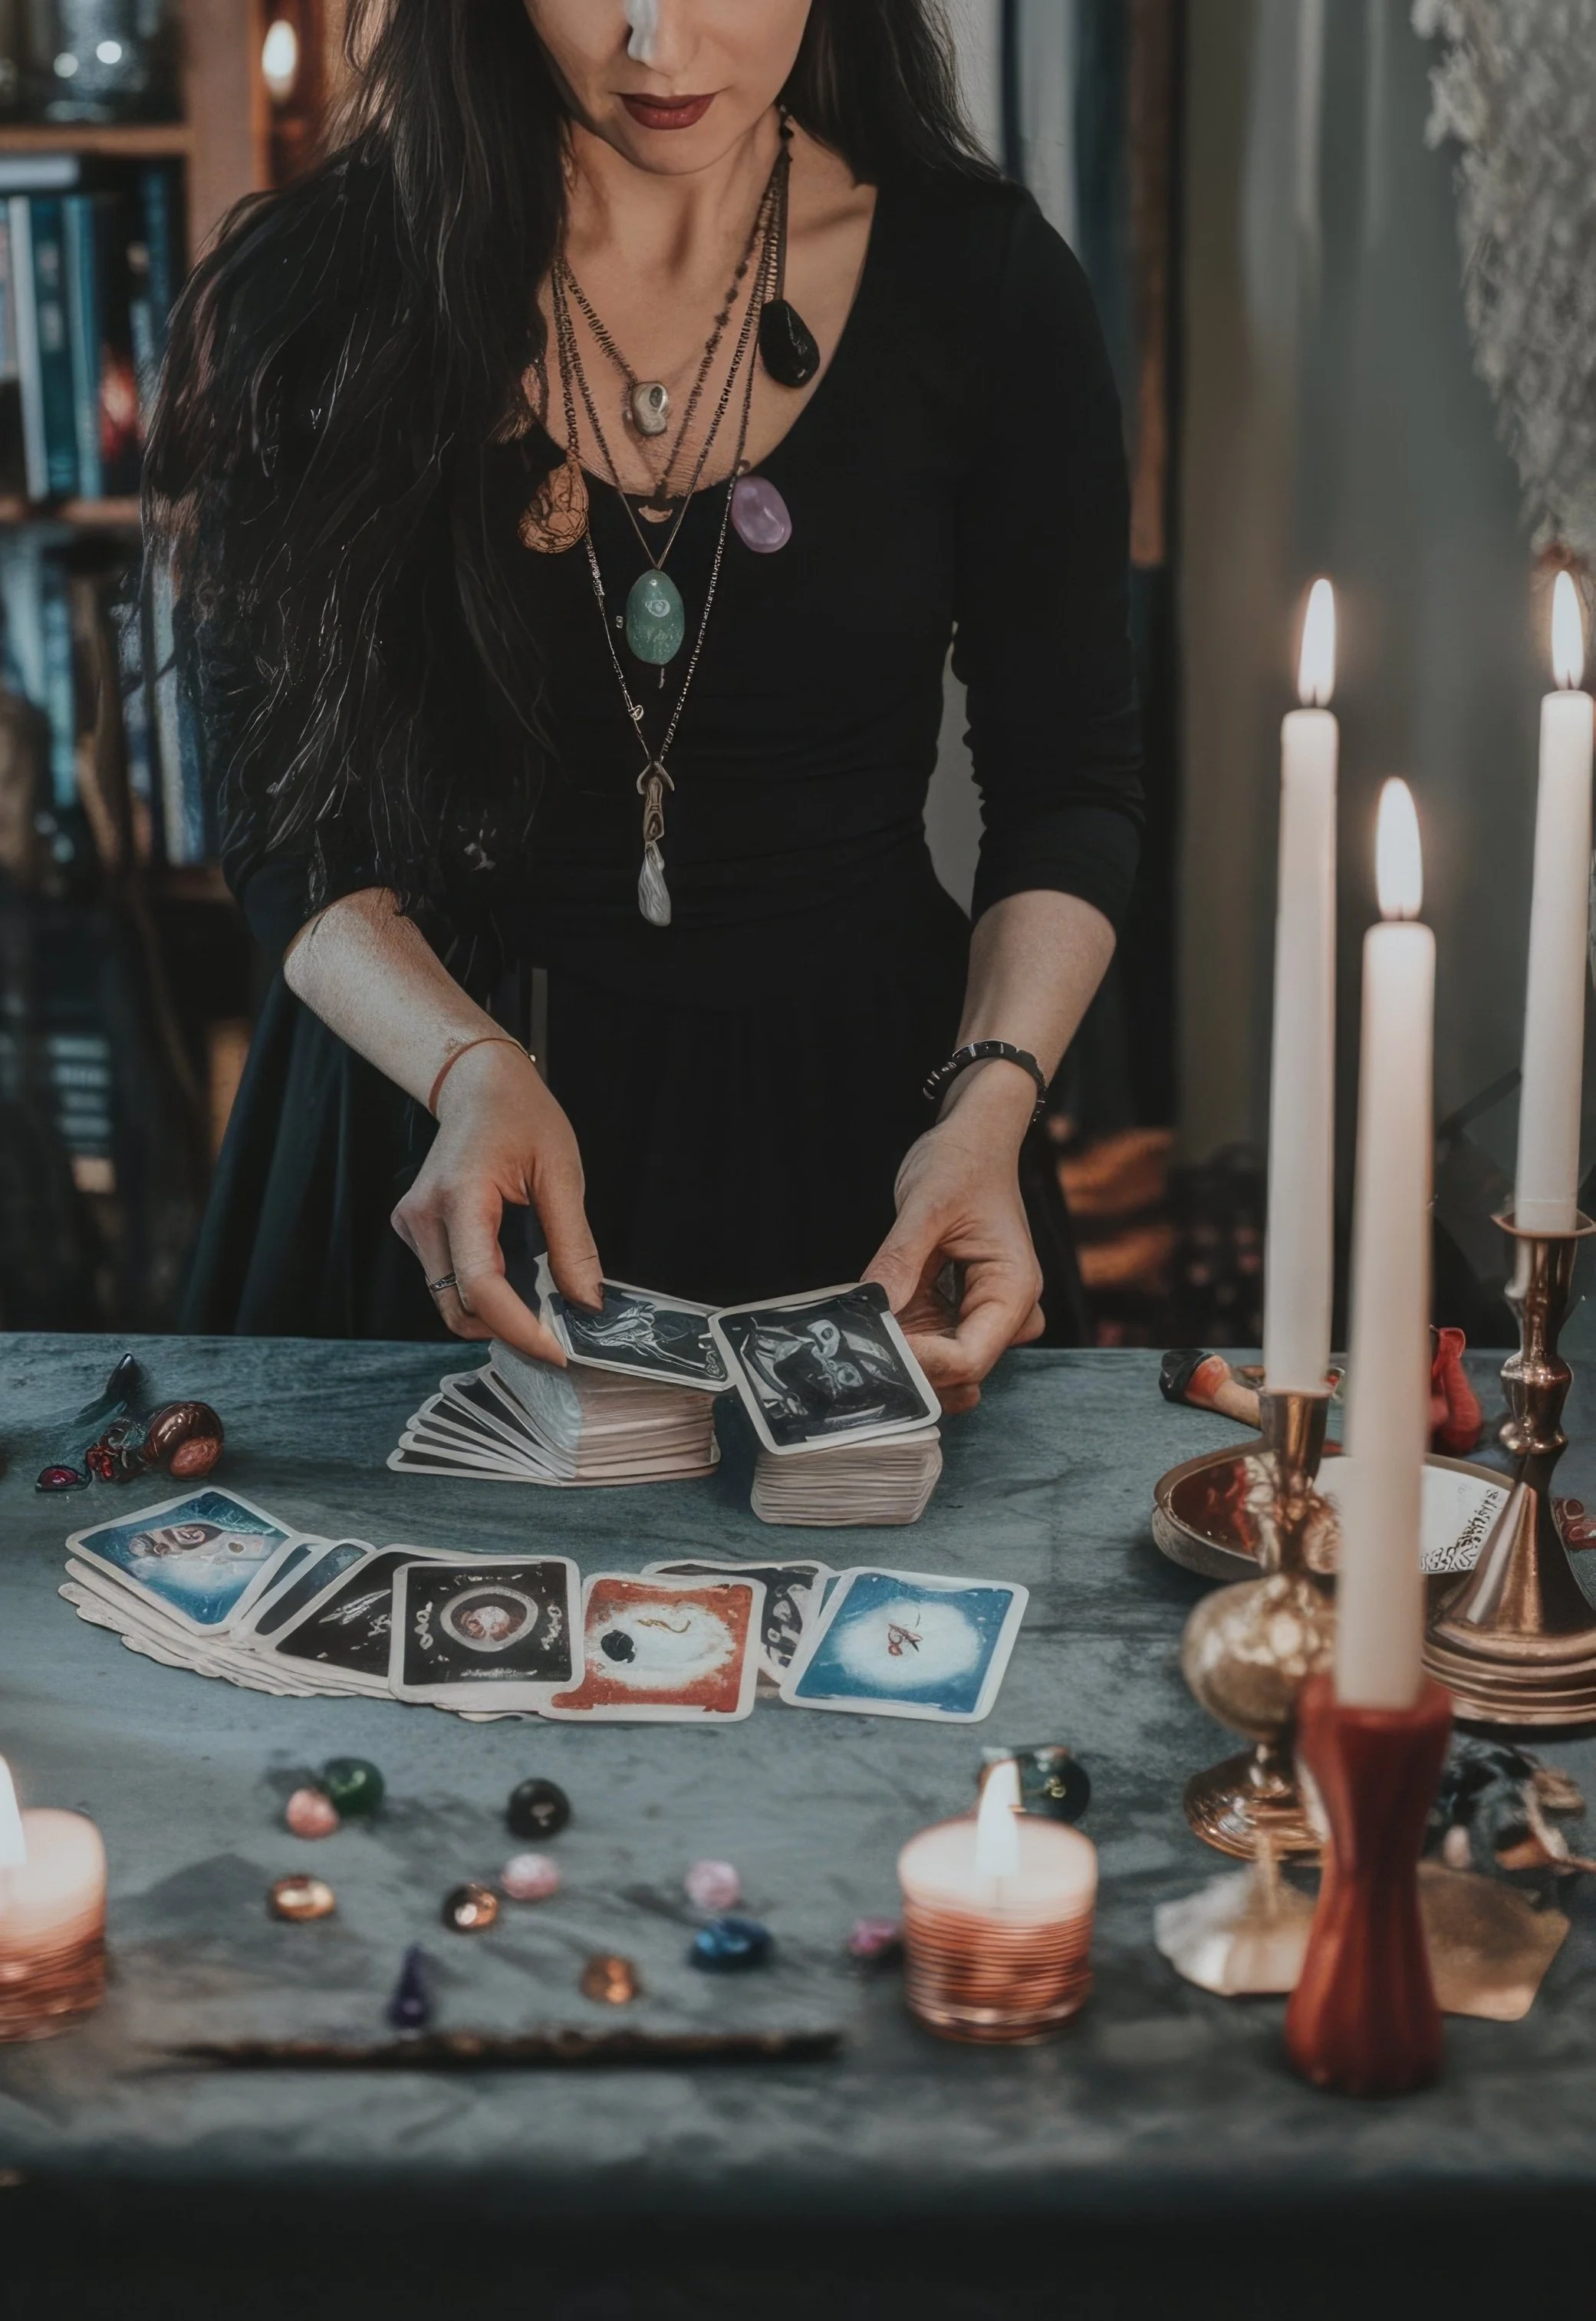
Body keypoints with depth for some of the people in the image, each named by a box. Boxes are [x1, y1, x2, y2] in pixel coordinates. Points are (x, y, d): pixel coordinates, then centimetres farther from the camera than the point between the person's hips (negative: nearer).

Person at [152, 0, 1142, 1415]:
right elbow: (288, 816, -7)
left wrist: (990, 1105, -17)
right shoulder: (319, 291, -8)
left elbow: (1067, 782, 0)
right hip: (425, 1109, 0)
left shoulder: (984, 285, -6)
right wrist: (470, 1068, -25)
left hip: (848, 1116, 1)